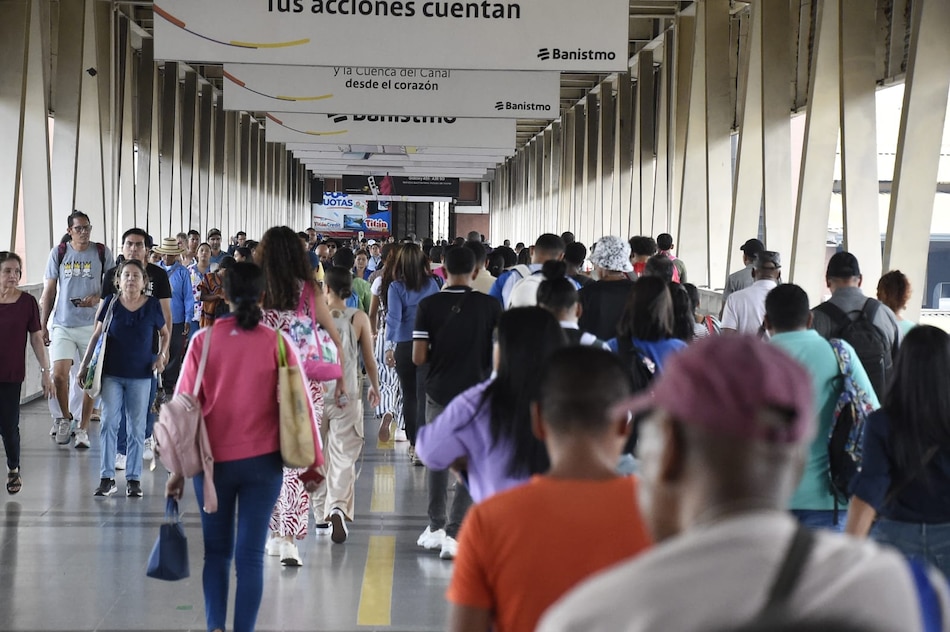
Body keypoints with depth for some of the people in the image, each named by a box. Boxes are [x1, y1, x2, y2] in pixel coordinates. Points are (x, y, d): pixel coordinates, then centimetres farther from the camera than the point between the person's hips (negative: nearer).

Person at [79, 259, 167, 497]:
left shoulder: (152, 305, -2)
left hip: (141, 375, 0)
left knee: (136, 428, 5)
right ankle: (107, 478, 1)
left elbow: (164, 333, 12)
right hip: (112, 373, 0)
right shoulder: (111, 302, -1)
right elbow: (97, 334, 7)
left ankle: (133, 479, 13)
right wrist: (85, 364, 5)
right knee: (108, 423, -5)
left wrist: (162, 355, -4)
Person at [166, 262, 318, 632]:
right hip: (263, 461, -1)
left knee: (216, 552, 15)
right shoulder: (278, 342, -5)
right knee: (250, 555, 4)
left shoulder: (203, 341, -4)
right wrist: (312, 460, 5)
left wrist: (178, 467, 4)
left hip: (214, 460, 1)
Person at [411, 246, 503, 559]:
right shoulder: (490, 306, -7)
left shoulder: (428, 305, -6)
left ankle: (436, 528, 24)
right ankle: (453, 533, -6)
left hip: (439, 392, 1)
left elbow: (418, 357, -9)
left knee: (437, 460, 17)